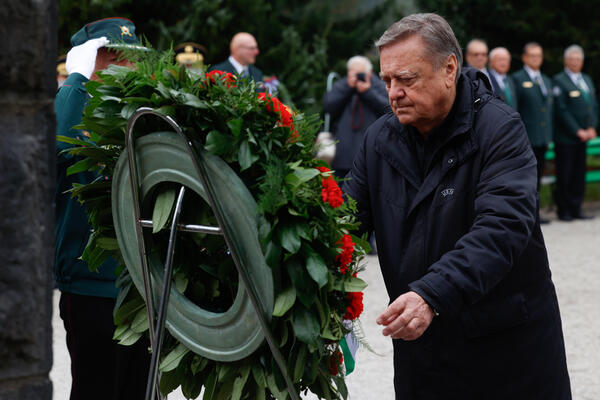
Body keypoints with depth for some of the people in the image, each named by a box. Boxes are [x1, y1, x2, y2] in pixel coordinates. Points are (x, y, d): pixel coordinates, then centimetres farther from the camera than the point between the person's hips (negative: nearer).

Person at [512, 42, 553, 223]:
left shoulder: (547, 81, 19)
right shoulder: (517, 79, -4)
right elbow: (513, 108, -9)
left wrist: (550, 133, 15)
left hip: (543, 138, 7)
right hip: (526, 137, -7)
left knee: (537, 176, 10)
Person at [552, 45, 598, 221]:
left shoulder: (587, 80, 16)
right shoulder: (559, 81, -6)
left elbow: (594, 105, 15)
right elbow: (561, 110, -12)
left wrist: (592, 128, 0)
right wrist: (578, 131, -14)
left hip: (583, 136, 6)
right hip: (565, 137, -6)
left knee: (579, 174, 7)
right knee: (564, 175, -2)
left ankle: (576, 209, 13)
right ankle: (564, 211, 5)